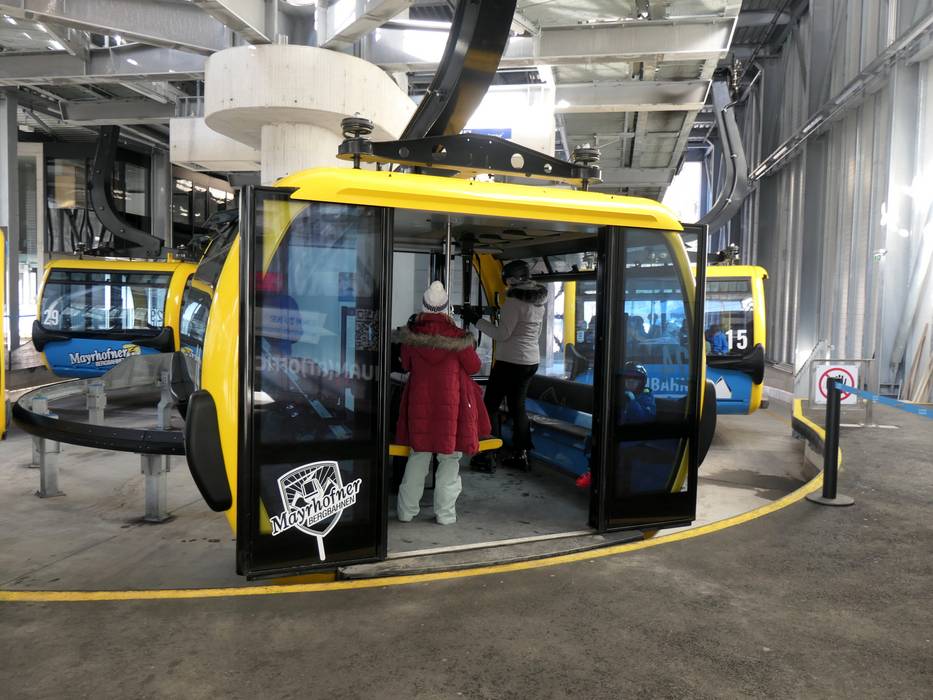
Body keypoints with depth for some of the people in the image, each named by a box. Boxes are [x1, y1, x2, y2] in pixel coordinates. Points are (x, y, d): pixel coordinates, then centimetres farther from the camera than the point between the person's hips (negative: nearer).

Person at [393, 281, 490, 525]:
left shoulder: (411, 334, -3)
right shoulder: (456, 336, -11)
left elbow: (405, 365, 10)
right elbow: (474, 367, -1)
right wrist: (470, 348, 15)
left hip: (419, 401, 3)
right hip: (451, 403, -3)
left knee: (418, 455, 14)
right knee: (450, 456, 8)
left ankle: (406, 510, 18)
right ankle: (445, 512, 10)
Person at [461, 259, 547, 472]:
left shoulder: (514, 301, -16)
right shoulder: (539, 301, 11)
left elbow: (502, 334, -18)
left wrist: (476, 319, -13)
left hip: (510, 362, -8)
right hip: (531, 361, 9)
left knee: (489, 407, -1)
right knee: (518, 407, 16)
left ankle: (485, 457, -2)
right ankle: (521, 455, 18)